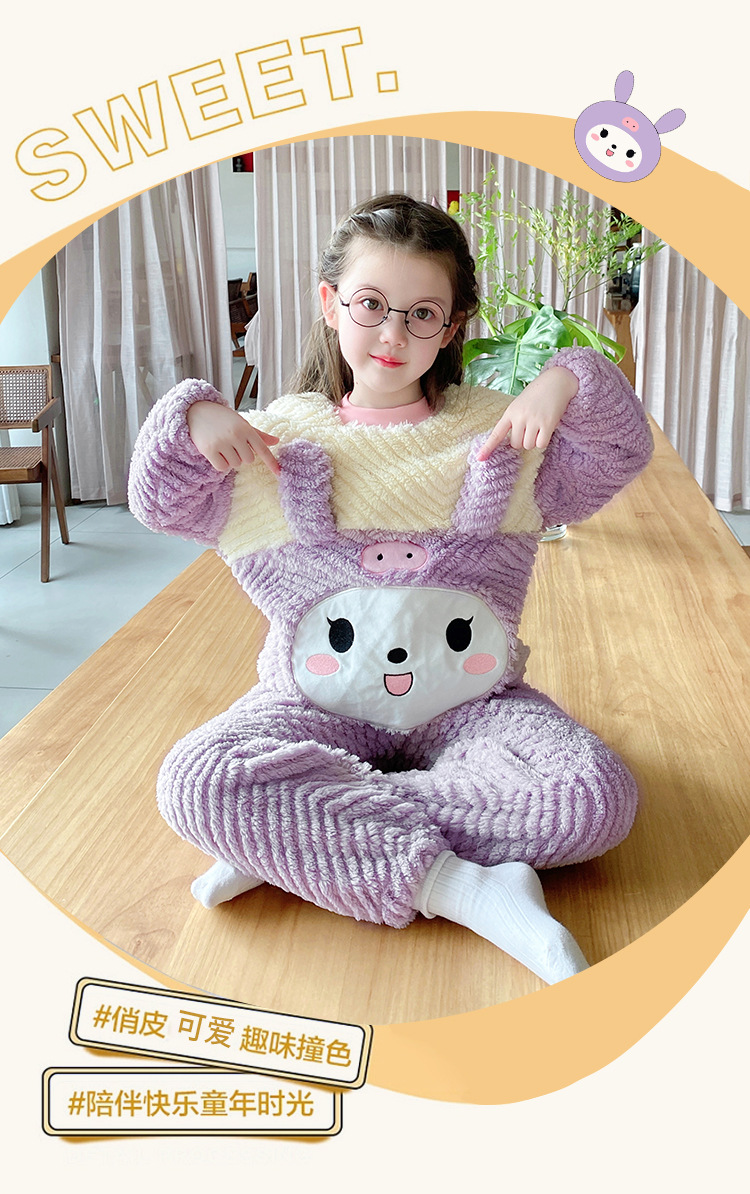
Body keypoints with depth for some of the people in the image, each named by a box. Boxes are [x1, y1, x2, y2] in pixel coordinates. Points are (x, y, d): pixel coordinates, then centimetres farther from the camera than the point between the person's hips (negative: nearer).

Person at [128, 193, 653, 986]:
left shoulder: (498, 429, 6)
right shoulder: (283, 433, 5)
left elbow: (620, 456, 3)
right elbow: (161, 503, 6)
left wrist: (570, 385, -15)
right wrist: (193, 416, -11)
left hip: (469, 704, 1)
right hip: (318, 705, 0)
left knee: (598, 795, -27)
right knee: (193, 781, -29)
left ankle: (293, 839, -23)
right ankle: (456, 886, -29)